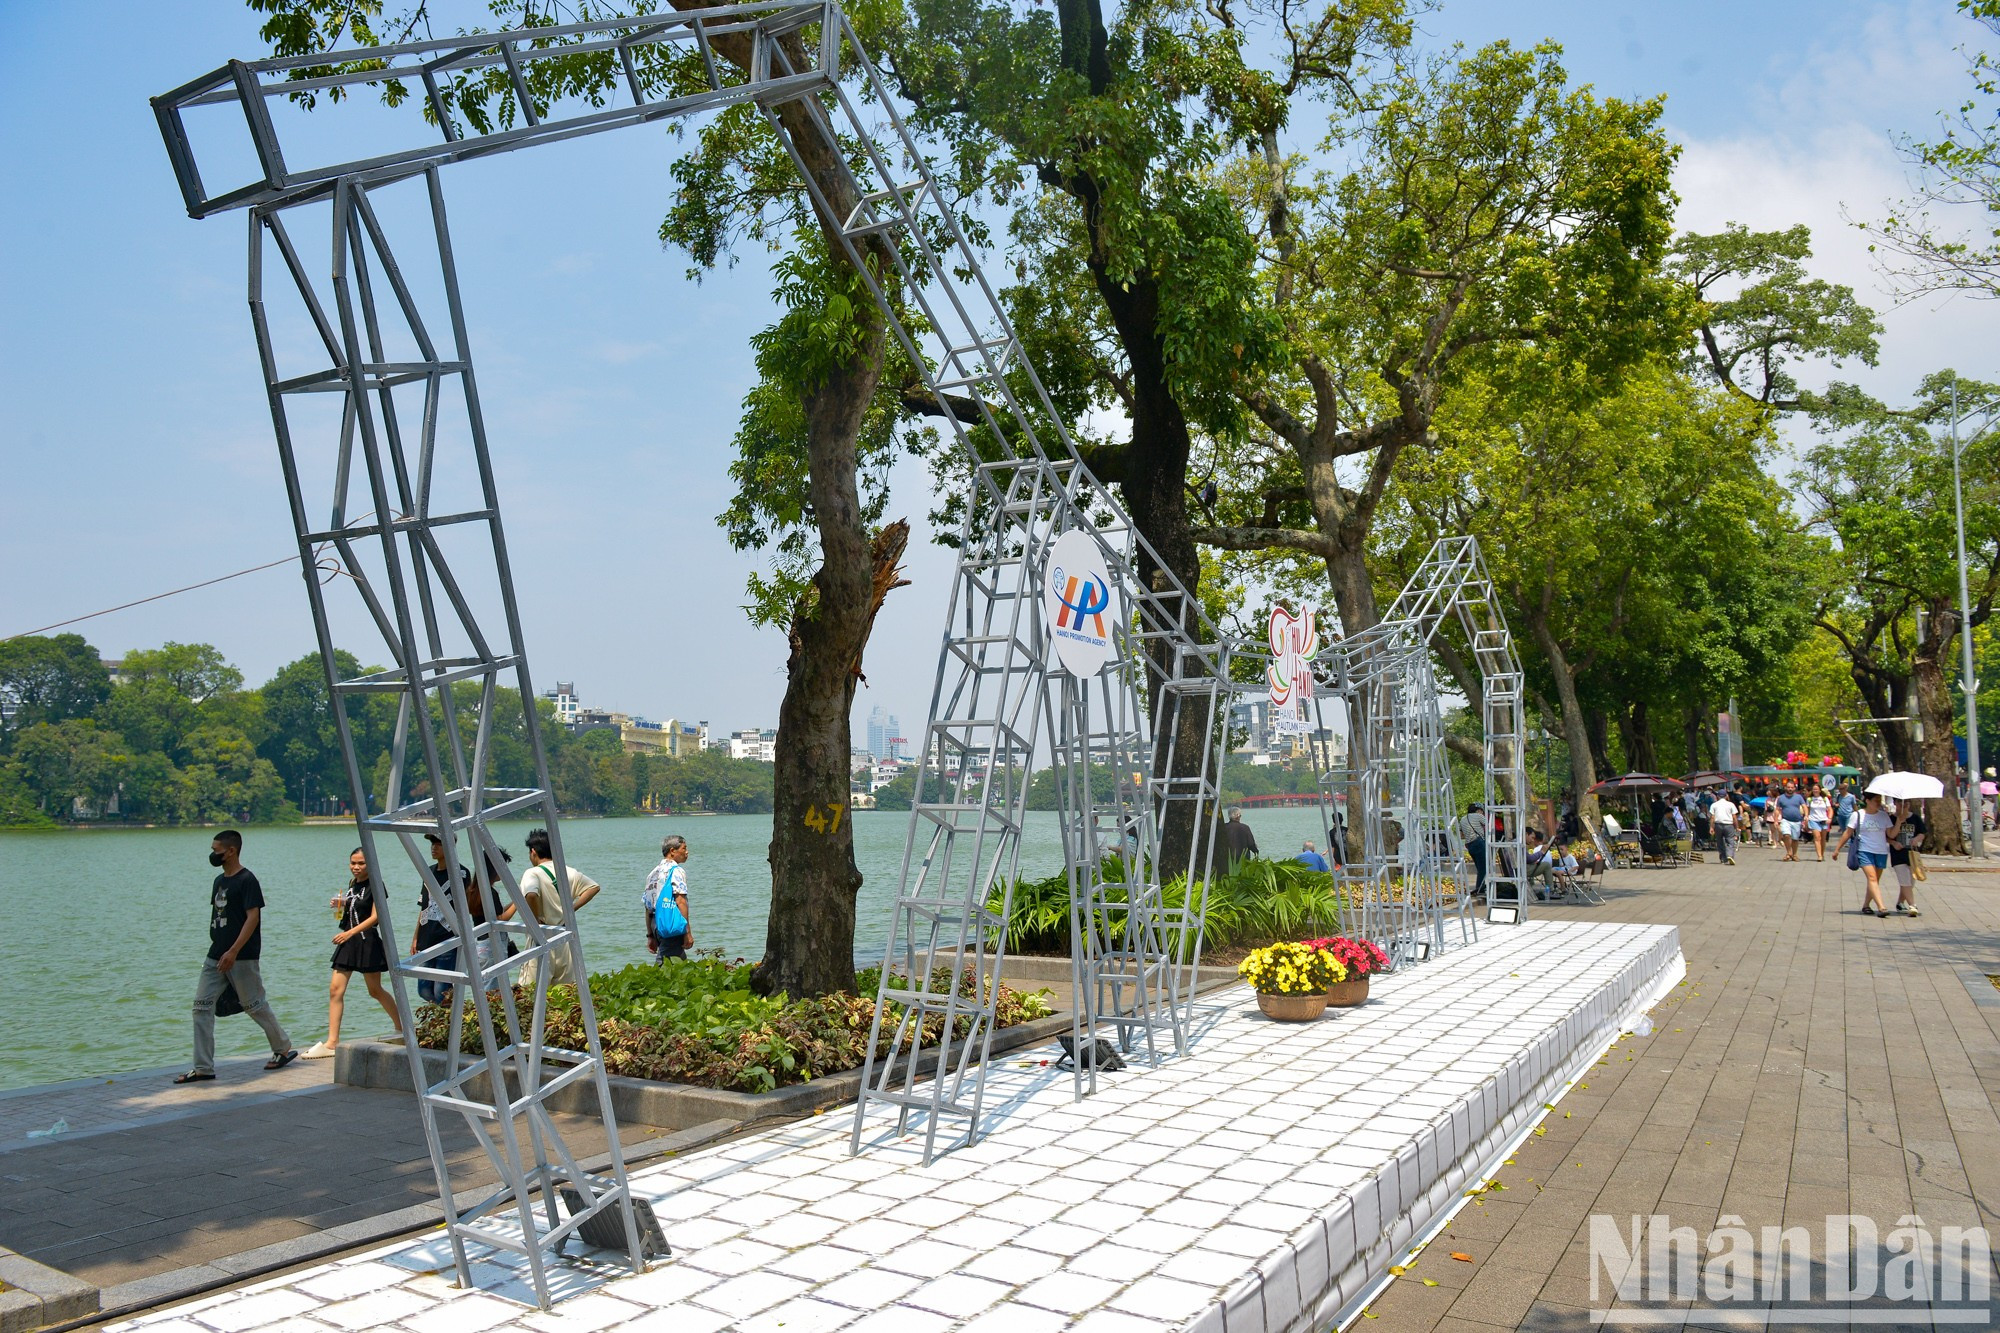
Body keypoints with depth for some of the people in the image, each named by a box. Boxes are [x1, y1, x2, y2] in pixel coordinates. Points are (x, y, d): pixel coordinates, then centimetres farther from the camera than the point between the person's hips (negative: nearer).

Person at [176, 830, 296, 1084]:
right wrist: (219, 951, 18)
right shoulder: (219, 881, 14)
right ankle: (203, 1068, 3)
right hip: (216, 956, 8)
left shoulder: (247, 880, -12)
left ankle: (284, 1049, 20)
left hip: (242, 957, -8)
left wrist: (233, 951, -24)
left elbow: (253, 917, -18)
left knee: (255, 1006, 2)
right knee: (201, 1006, 0)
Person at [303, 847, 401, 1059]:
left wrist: (349, 933, -21)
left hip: (367, 940, -7)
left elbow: (375, 917, -15)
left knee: (375, 990, 4)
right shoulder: (352, 884, 13)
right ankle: (332, 1043, -1)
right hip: (347, 941, 7)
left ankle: (402, 1028, 21)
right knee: (335, 989, -2)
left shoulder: (375, 886, -9)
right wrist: (341, 905, 4)